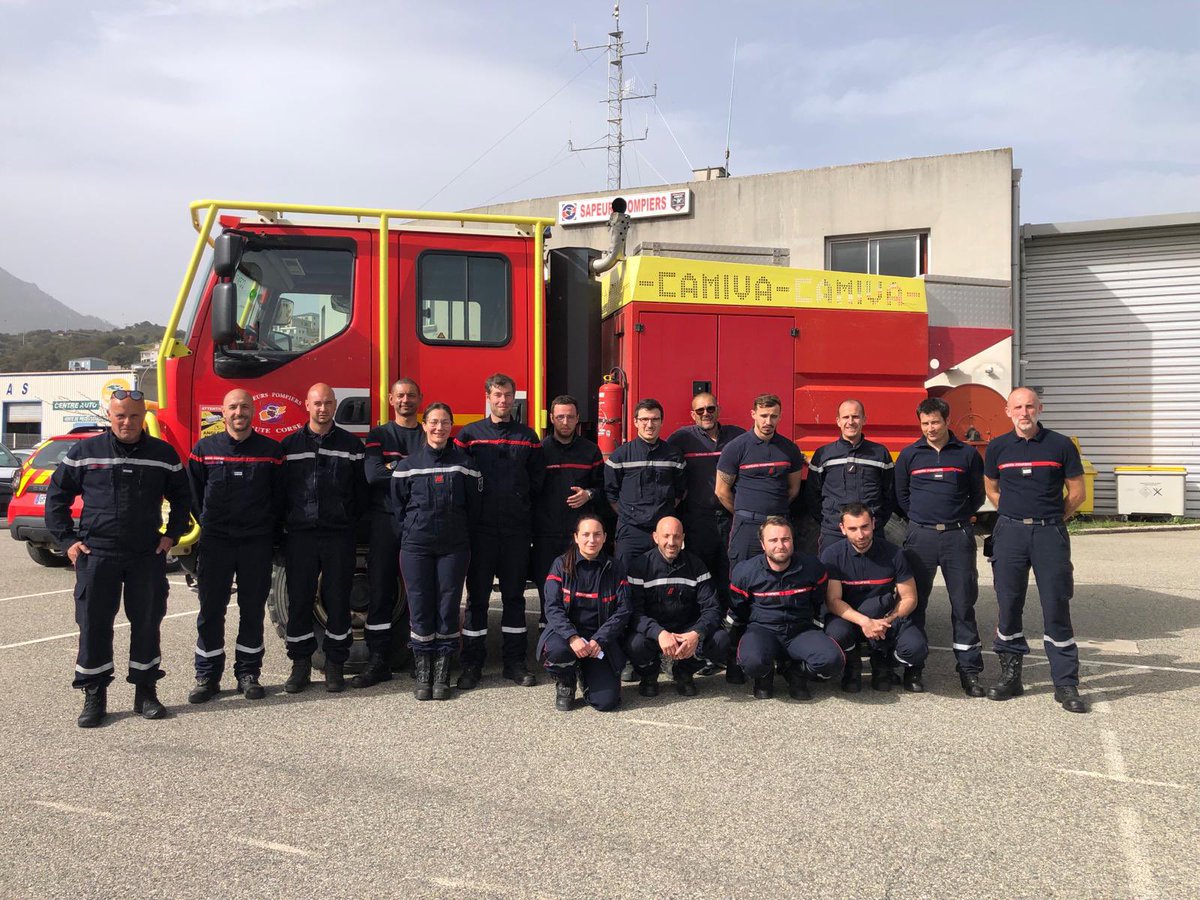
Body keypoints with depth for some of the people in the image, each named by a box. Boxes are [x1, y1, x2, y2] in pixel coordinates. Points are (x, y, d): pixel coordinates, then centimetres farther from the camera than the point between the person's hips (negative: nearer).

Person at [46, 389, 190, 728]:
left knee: (147, 624, 6)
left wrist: (172, 535, 4)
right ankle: (94, 697, 15)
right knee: (94, 626, 3)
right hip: (97, 555, -1)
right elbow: (56, 497, 9)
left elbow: (181, 498, 15)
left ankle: (145, 692, 18)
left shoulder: (163, 454, 4)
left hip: (148, 556, 1)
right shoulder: (85, 452, 1)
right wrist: (67, 540, 1)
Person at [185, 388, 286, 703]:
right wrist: (209, 524, 9)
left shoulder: (272, 450, 2)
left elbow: (280, 496, 5)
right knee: (210, 610, 4)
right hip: (215, 542, 0)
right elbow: (192, 493, 11)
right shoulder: (204, 449, 4)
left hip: (258, 543, 0)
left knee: (253, 610, 6)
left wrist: (266, 528, 3)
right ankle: (207, 677, 14)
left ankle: (248, 674, 17)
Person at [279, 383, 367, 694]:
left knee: (338, 601, 4)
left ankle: (335, 664, 15)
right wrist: (288, 521, 2)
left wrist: (352, 523, 0)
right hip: (300, 536, 1)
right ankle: (301, 664, 17)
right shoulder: (289, 445, 7)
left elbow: (361, 490, 5)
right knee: (299, 601, 5)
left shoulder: (351, 444, 5)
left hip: (339, 537, -1)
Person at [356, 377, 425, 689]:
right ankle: (378, 661, 6)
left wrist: (395, 467, -10)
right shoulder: (378, 436, 9)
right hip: (386, 521, 0)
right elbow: (372, 474, -9)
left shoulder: (429, 436, 11)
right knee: (380, 590, 0)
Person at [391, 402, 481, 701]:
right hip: (416, 547, 0)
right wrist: (410, 536, 6)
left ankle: (442, 674, 12)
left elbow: (474, 506, 6)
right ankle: (423, 674, 12)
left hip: (454, 548, 0)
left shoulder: (463, 463, 3)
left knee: (448, 608, 2)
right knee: (419, 609, 2)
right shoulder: (408, 464, 4)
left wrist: (463, 539, 4)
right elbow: (398, 505, 9)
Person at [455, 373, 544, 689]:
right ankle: (472, 663, 11)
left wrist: (522, 505, 3)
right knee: (477, 594, 3)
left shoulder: (527, 436, 8)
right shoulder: (469, 435, 3)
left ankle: (514, 661, 16)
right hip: (481, 528, -1)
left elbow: (536, 480, 10)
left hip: (517, 529, 2)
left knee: (514, 594, 8)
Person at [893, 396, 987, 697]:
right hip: (920, 537, 1)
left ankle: (970, 670, 9)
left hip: (958, 537, 0)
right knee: (914, 602, 4)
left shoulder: (967, 454, 5)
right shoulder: (909, 455, 6)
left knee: (963, 604, 2)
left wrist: (961, 517, 8)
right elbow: (900, 495, 13)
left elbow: (977, 494, 14)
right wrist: (920, 519, 8)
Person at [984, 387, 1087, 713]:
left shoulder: (1061, 445, 0)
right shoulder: (997, 447, 5)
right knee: (1008, 605, 6)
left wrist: (1052, 518, 8)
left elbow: (1077, 492, 7)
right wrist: (1016, 515, 11)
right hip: (1009, 531, 2)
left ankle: (1066, 684, 7)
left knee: (1056, 608, -1)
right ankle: (1010, 675, 18)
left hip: (1050, 533, -2)